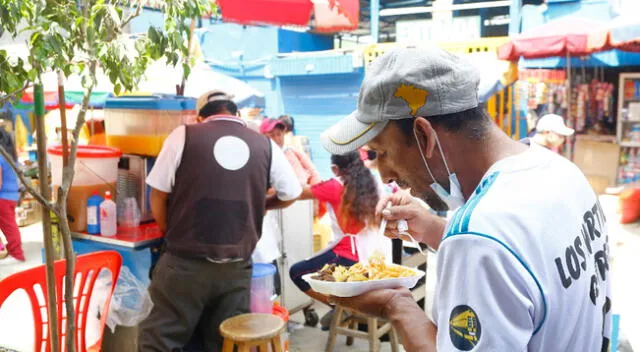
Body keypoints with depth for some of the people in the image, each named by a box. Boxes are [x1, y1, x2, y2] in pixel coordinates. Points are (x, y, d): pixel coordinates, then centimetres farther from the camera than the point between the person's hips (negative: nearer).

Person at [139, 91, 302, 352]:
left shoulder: (184, 135, -1)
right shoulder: (265, 146, 5)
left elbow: (158, 196, 3)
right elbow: (290, 195, 15)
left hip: (186, 262, -2)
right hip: (237, 266, 3)